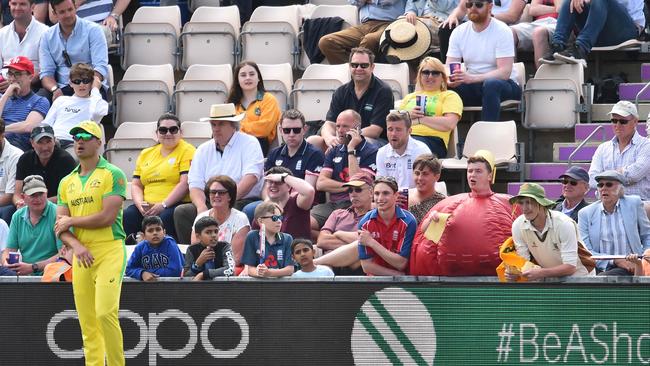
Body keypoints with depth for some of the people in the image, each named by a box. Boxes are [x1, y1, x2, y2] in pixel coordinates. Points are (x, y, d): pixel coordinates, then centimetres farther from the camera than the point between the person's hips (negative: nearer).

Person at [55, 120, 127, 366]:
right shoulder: (67, 182, 16)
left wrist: (71, 221, -2)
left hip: (109, 251, -5)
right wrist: (76, 245, -11)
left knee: (105, 312, -18)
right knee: (87, 322, 1)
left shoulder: (113, 175, -1)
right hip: (80, 256, 5)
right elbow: (60, 227, 10)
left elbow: (108, 216, -12)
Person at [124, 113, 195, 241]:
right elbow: (136, 184, 19)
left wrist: (163, 205, -17)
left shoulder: (187, 151, 4)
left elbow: (185, 183, -9)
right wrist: (140, 204, -3)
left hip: (176, 204, -5)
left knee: (166, 217, -37)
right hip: (148, 206, 5)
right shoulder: (146, 154, 22)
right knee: (128, 214, -25)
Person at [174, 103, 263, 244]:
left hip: (242, 202, -4)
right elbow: (195, 186, 8)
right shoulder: (203, 150, 17)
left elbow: (251, 178, -12)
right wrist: (201, 206, -15)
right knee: (181, 212, -20)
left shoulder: (249, 144, 3)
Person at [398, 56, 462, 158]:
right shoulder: (410, 97, 35)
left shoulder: (450, 96, 18)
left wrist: (419, 119, -1)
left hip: (432, 140, -4)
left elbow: (450, 124, -1)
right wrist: (408, 116, 2)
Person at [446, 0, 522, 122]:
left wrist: (472, 78, -35)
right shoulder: (458, 32, 3)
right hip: (472, 85, 4)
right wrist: (450, 80, -27)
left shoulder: (502, 31, -12)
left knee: (491, 84, -39)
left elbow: (504, 72, -21)